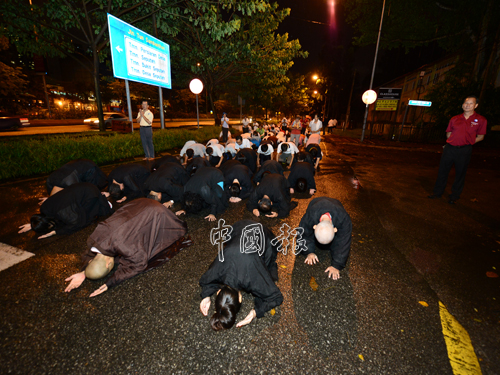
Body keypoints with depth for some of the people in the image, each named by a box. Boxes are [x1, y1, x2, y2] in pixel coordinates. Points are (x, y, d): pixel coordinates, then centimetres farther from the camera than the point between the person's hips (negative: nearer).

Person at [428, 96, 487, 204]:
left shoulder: (480, 120, -1)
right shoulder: (455, 119, 6)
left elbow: (480, 137, 4)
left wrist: (467, 142, -2)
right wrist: (451, 142, 5)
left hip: (464, 151, -2)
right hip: (449, 148, 2)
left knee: (460, 174, 8)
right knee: (442, 171, 6)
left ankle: (454, 196, 22)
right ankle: (437, 192, 19)